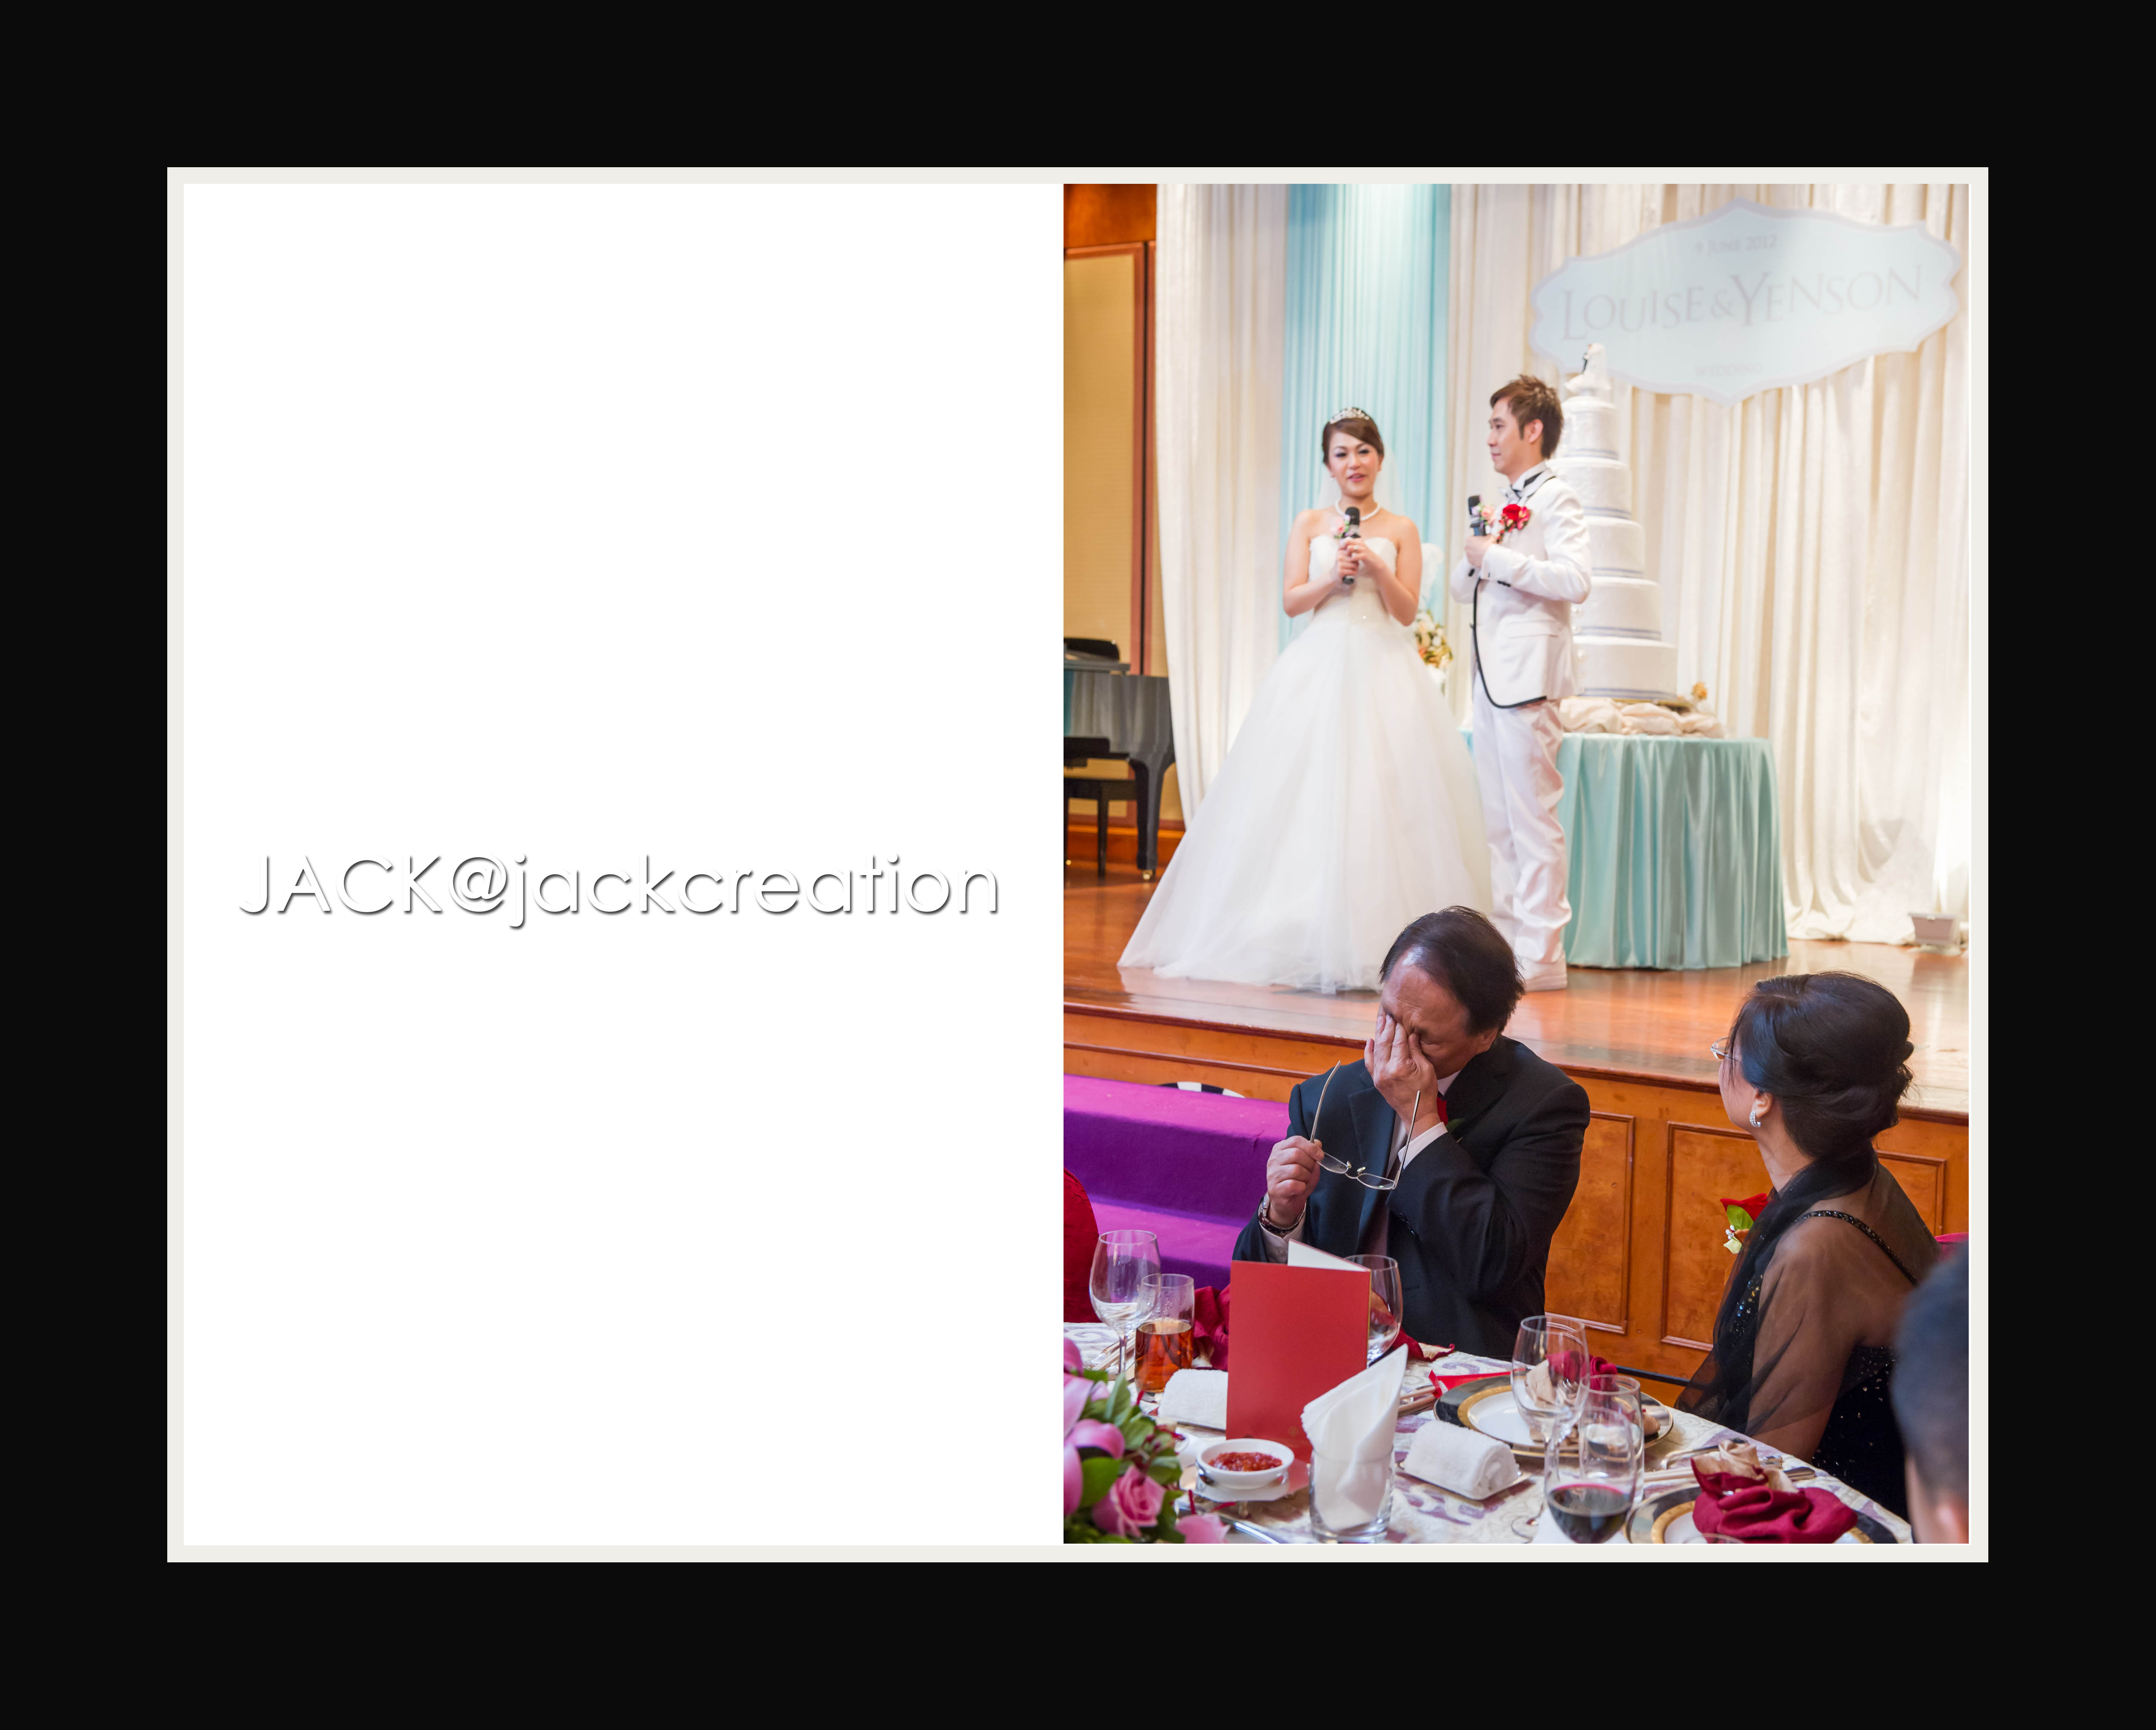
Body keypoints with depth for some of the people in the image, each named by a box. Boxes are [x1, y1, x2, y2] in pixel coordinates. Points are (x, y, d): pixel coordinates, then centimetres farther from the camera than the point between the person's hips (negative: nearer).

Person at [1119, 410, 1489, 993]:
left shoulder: (1401, 530, 9)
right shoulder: (1310, 525, 12)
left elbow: (1406, 612, 2)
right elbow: (1291, 600, 4)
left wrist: (1378, 568, -13)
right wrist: (1332, 579, -12)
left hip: (1383, 669, -1)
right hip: (1319, 668, 1)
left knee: (1380, 800, -8)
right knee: (1306, 799, -6)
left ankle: (1372, 941, -4)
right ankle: (1301, 940, -1)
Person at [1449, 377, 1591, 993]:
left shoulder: (1556, 498, -5)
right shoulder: (1504, 503, 22)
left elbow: (1574, 579, -20)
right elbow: (1462, 587, 24)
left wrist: (1499, 559, -17)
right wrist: (1475, 559, 4)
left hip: (1527, 675, -9)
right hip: (1492, 675, 9)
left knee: (1532, 815, -7)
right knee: (1498, 819, 11)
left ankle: (1540, 954, -4)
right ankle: (1507, 941, 17)